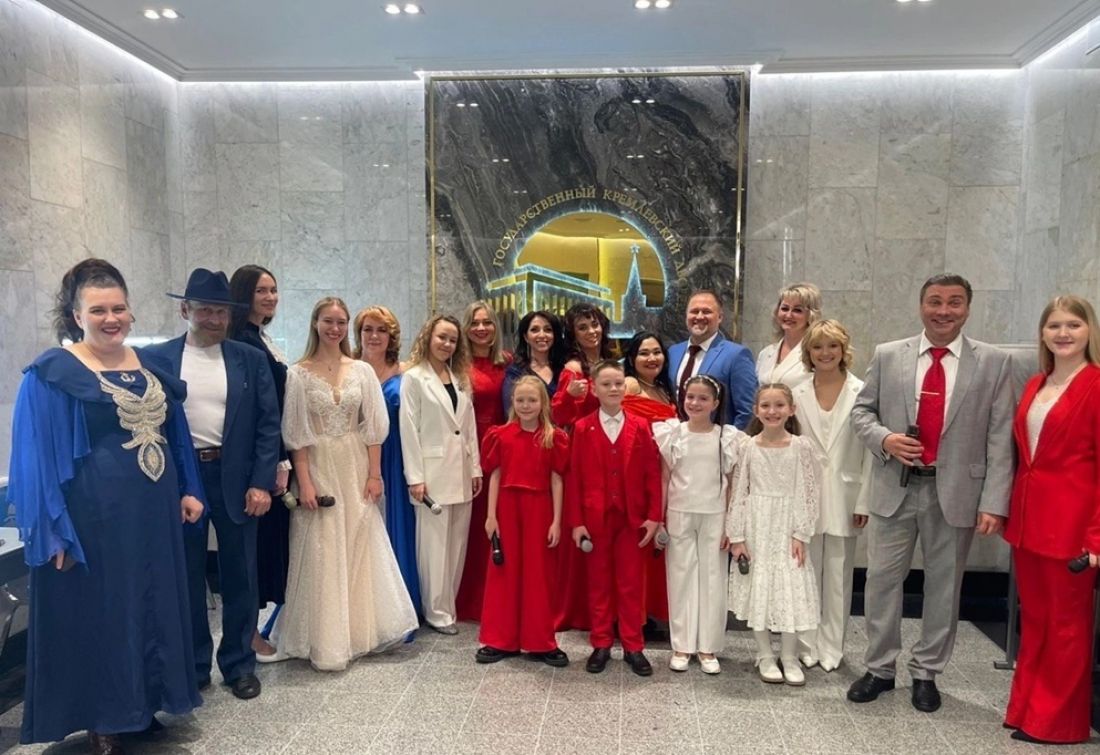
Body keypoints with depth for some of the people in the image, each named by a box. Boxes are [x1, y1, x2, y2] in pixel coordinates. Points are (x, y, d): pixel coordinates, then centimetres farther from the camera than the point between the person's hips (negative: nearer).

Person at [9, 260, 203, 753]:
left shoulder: (149, 366, 8)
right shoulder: (53, 374, -8)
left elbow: (175, 434, 14)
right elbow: (37, 457, -11)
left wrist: (188, 490, 8)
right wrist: (54, 530, -15)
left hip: (154, 512, 6)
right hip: (93, 517, -6)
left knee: (153, 606, 14)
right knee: (99, 613, 6)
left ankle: (142, 706, 32)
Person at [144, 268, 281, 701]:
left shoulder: (250, 360, 3)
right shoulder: (156, 358, 1)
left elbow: (268, 424, 0)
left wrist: (261, 483, -7)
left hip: (236, 478, 1)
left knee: (239, 577, 9)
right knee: (186, 577, 11)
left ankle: (239, 665, 25)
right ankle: (192, 665, 28)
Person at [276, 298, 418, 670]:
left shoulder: (362, 370, 4)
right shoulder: (299, 373, -3)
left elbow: (373, 427, 3)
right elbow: (296, 433, -5)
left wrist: (374, 474, -2)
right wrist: (304, 482, -11)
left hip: (356, 469, 2)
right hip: (318, 468, -2)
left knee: (360, 548, 8)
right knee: (322, 554, 1)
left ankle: (361, 630, 24)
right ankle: (327, 642, 12)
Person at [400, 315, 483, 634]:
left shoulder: (461, 378, 15)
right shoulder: (414, 377, -2)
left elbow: (470, 426, 13)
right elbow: (409, 429, -8)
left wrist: (476, 467, 8)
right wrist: (415, 477, -13)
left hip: (461, 470, 6)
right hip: (432, 471, -6)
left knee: (457, 542, 10)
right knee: (434, 543, 0)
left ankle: (448, 605, 22)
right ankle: (437, 612, 10)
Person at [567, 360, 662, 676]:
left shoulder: (641, 427, 1)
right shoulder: (582, 428, -2)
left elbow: (652, 475, 0)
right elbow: (575, 477, -3)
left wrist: (654, 516, -6)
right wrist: (576, 521, -7)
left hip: (633, 518, 1)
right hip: (595, 518, 0)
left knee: (631, 584, 9)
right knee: (599, 583, 11)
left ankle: (633, 647, 20)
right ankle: (601, 645, 22)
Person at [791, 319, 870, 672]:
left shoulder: (862, 393, -4)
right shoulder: (797, 394, 4)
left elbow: (870, 451, -3)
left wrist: (863, 501, -6)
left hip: (844, 499, -1)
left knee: (838, 577, 8)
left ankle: (831, 647, 21)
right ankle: (806, 645, 20)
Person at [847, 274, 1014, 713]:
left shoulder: (993, 363, -1)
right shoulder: (887, 356, 2)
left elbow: (1000, 439, -3)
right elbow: (862, 411, 8)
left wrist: (994, 503, -9)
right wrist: (884, 438, -13)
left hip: (956, 492, -1)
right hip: (895, 488, 1)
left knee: (943, 586, 12)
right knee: (882, 579, 8)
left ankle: (926, 673, 30)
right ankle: (880, 669, 27)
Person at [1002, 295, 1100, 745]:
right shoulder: (1035, 386, 11)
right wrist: (1012, 511, 7)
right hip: (1028, 519, 6)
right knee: (1033, 618, 15)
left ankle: (1057, 721, 22)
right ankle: (1026, 708, 28)